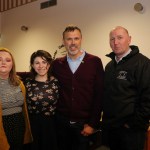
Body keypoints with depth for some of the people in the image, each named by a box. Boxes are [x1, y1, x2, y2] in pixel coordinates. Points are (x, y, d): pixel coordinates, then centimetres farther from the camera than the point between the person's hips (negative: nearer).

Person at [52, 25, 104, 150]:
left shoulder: (94, 62, -7)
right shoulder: (57, 63, 2)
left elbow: (99, 94, -7)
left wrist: (93, 123, -8)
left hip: (84, 123, -2)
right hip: (61, 121, 2)